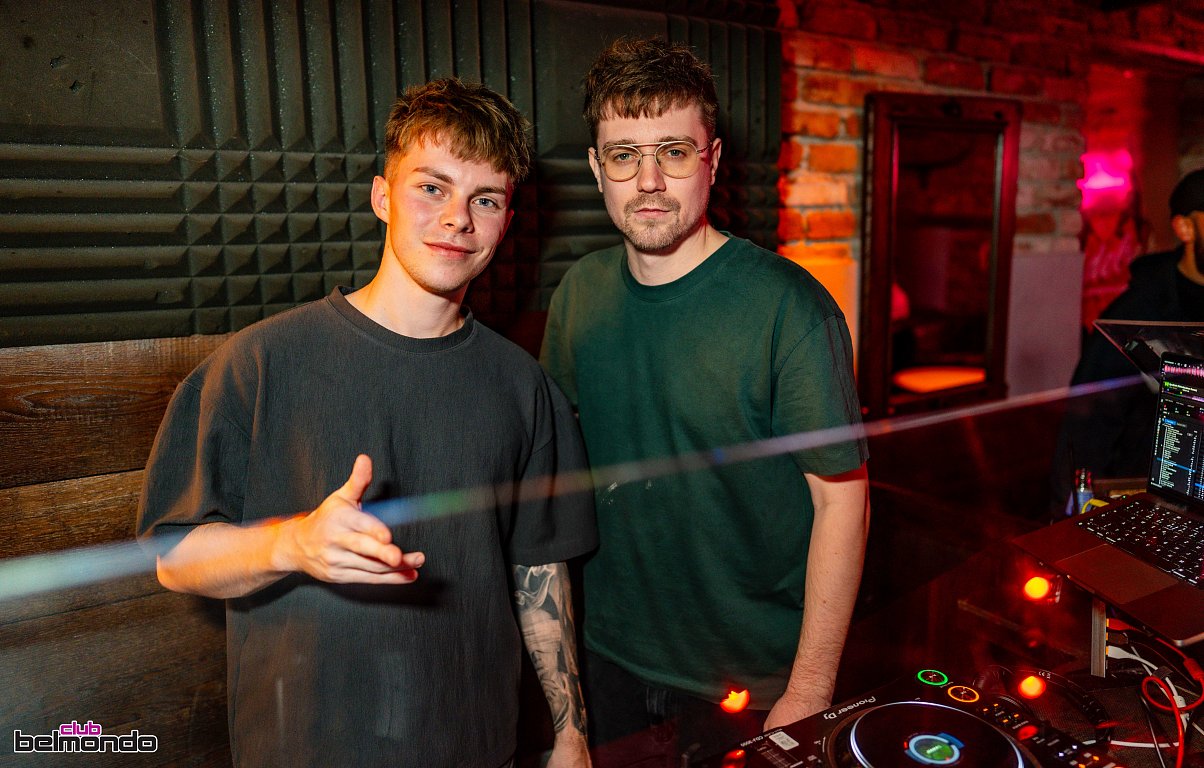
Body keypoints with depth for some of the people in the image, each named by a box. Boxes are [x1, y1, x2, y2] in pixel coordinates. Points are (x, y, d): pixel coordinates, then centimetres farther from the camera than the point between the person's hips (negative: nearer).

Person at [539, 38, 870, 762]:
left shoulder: (788, 306, -21)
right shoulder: (581, 290, -4)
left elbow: (842, 497, -17)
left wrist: (810, 688, -16)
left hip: (750, 674, -4)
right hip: (607, 648, 5)